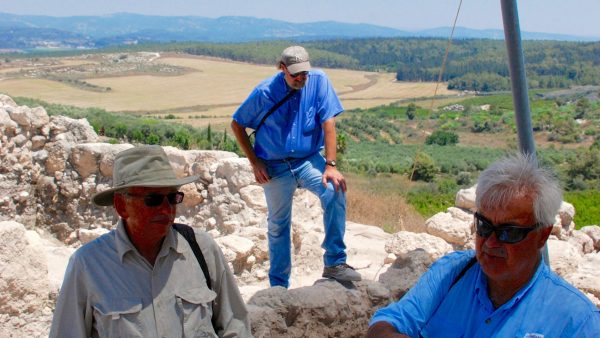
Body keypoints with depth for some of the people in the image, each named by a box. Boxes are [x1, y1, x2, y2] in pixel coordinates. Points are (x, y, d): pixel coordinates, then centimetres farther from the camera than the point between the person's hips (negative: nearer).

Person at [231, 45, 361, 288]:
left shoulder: (318, 81, -8)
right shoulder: (265, 92, -10)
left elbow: (327, 123, -12)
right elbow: (237, 125, 0)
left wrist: (330, 165, -20)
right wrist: (255, 163, -6)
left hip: (309, 160, 0)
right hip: (275, 167, 0)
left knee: (335, 193, -28)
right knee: (278, 226, 8)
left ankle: (334, 263, -17)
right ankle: (279, 286, 25)